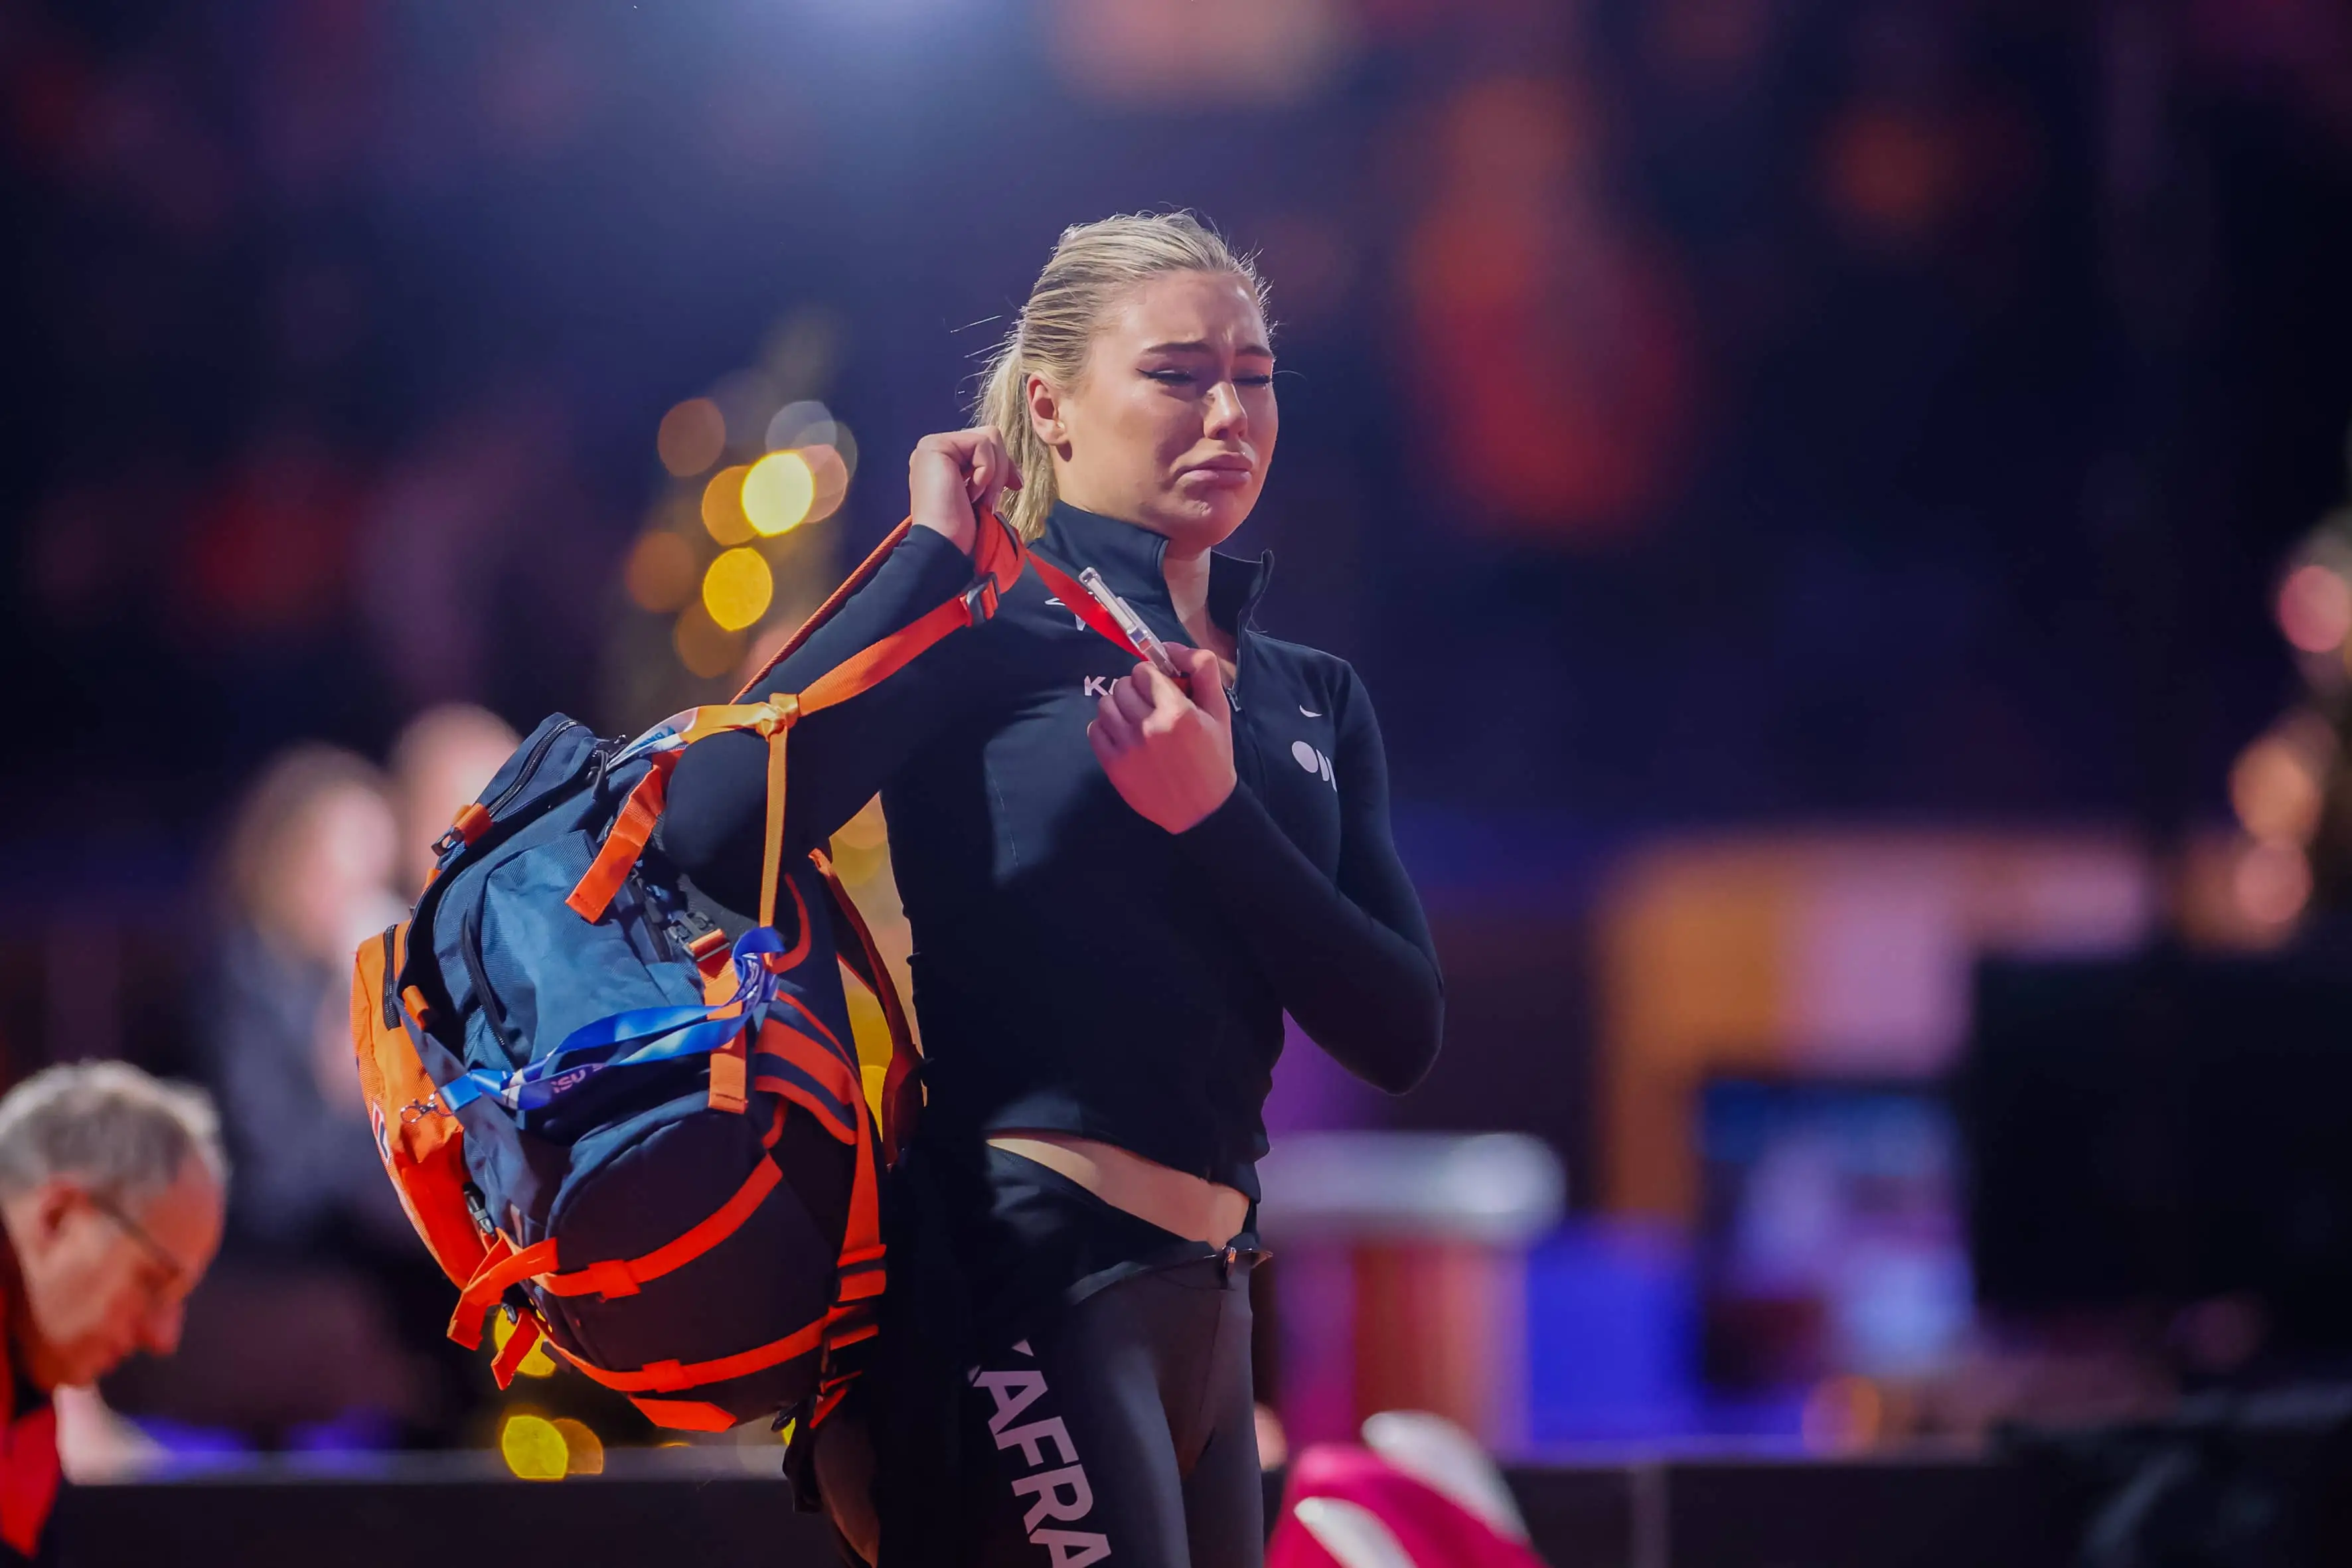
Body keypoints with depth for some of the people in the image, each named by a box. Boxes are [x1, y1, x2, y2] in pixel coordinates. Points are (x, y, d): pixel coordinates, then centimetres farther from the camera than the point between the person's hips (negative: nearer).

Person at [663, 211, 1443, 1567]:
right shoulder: (991, 635, -1)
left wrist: (1215, 813, -7)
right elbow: (717, 833, -19)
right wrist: (932, 556, -11)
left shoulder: (1312, 703, 17)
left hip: (1202, 1297, 8)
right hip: (1031, 1265, -8)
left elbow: (1401, 1034, 6)